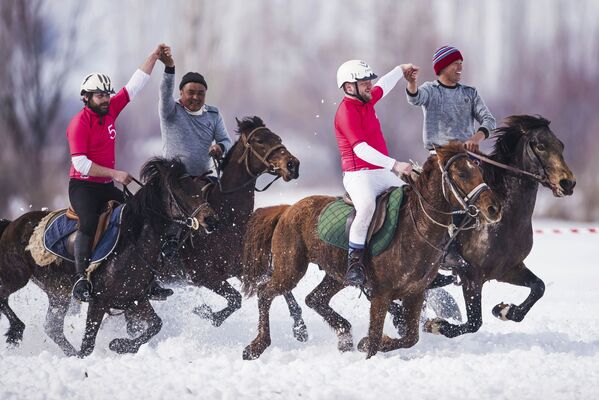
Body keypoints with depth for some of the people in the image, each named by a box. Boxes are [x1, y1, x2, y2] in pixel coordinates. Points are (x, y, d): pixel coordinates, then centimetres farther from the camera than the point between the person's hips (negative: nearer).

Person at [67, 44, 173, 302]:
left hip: (107, 186, 7)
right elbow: (80, 163, -19)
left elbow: (135, 85, 14)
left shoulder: (110, 110, 8)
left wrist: (153, 56, 10)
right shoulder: (80, 123, -12)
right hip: (83, 186, -7)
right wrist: (114, 174, -20)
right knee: (90, 222, -31)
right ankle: (81, 280, -36)